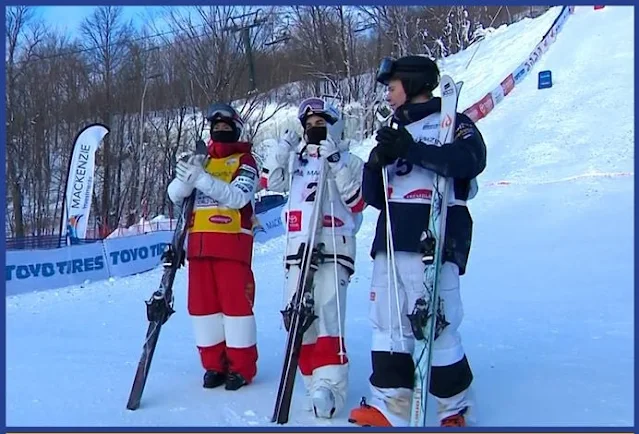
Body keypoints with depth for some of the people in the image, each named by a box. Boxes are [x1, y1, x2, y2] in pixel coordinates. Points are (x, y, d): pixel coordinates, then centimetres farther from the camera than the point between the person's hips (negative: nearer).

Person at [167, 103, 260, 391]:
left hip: (232, 241, -5)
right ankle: (214, 364, 15)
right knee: (202, 302, 5)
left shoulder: (245, 161, 4)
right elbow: (175, 195, 9)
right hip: (199, 242, 6)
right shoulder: (201, 162, 20)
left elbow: (237, 196, -13)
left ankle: (242, 366, 2)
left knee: (235, 300, -7)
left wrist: (201, 178, -21)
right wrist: (186, 176, -13)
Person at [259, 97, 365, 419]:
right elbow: (270, 181, 10)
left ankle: (330, 387, -18)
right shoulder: (295, 159, 19)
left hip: (334, 249, -5)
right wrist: (281, 148, 1)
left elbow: (357, 202, -5)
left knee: (327, 314, -17)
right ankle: (314, 380, 13)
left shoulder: (350, 161, 8)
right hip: (297, 250, 5)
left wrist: (336, 164, -12)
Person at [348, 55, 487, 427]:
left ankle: (453, 408, 10)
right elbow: (374, 197, 18)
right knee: (388, 325, 7)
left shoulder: (453, 123, 4)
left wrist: (412, 150, -24)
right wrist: (377, 163, -2)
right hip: (391, 242, 7)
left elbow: (471, 160, -19)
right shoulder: (396, 134, 23)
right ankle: (390, 406, 17)